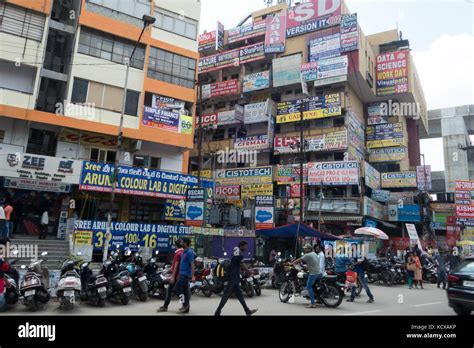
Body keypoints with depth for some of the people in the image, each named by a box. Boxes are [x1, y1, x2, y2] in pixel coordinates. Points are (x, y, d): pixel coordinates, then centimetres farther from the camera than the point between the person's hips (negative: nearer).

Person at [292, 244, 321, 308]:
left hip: (314, 273, -9)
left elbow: (299, 260, -8)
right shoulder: (314, 254, 17)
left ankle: (313, 303, -13)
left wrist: (292, 263, 4)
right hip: (320, 272, 9)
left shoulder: (307, 255, -10)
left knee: (309, 287, -7)